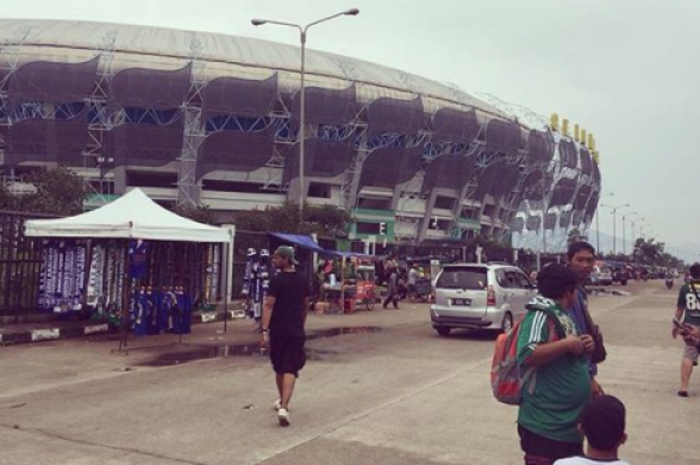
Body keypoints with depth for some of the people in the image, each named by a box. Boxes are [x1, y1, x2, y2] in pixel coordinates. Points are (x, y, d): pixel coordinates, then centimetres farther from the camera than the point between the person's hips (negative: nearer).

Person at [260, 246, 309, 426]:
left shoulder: (277, 280, -11)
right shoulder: (302, 279, 7)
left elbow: (269, 305, -17)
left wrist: (265, 331, -19)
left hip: (278, 330, -3)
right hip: (296, 330, 3)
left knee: (279, 367, 16)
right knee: (290, 369, -2)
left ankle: (282, 402, 32)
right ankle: (284, 407, -17)